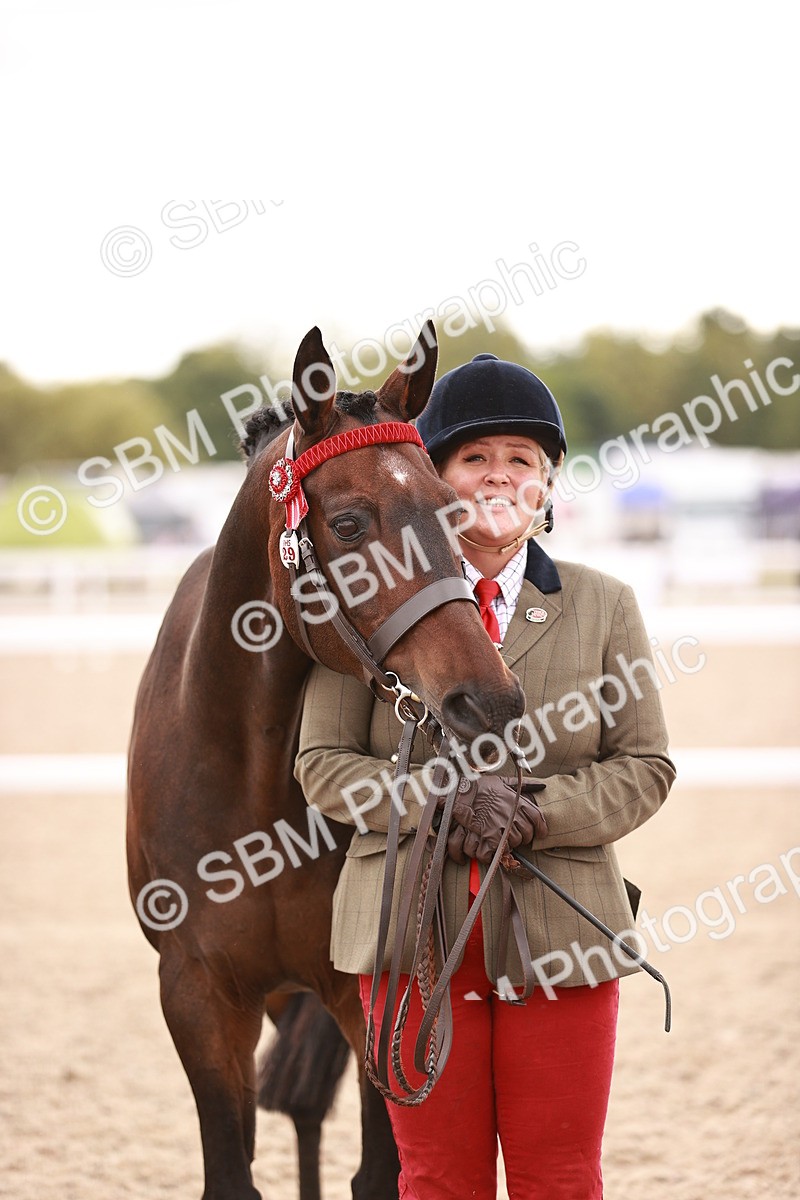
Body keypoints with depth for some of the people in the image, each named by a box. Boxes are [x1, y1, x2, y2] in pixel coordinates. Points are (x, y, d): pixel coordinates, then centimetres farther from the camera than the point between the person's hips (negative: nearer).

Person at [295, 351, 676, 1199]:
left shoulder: (603, 606, 6)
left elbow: (645, 768, 2)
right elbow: (322, 763, -1)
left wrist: (537, 814, -15)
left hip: (559, 932, 1)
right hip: (414, 930, -1)